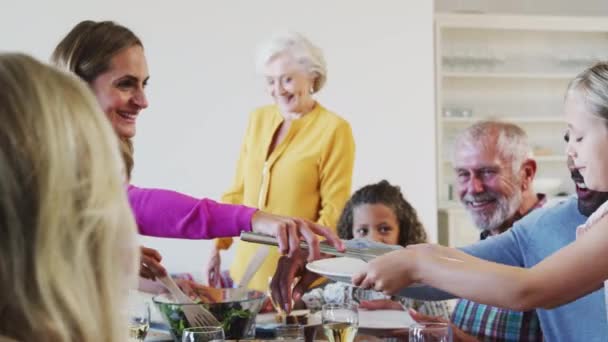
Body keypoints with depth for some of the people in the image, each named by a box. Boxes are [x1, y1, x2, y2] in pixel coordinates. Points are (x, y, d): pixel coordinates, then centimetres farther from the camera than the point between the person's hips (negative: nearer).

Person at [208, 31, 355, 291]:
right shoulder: (258, 119, 9)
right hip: (249, 267, 5)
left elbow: (335, 210, -9)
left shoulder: (334, 129, -7)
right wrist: (218, 246, 8)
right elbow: (238, 192, 14)